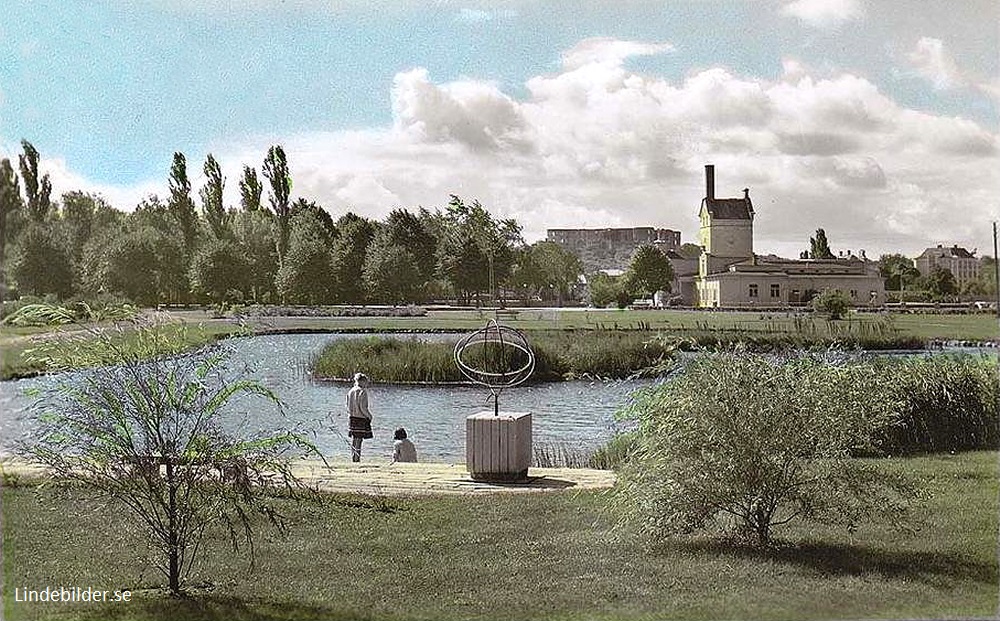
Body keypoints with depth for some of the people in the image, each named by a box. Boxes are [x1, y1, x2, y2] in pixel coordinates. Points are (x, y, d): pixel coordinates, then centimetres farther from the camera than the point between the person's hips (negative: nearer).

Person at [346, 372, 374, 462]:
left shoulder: (350, 391, 8)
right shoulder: (363, 392, -13)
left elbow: (348, 406, 12)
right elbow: (363, 407, -16)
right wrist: (369, 416, -3)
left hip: (352, 418, 7)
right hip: (361, 418, -7)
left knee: (353, 440, 13)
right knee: (359, 440, -4)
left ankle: (353, 458, 16)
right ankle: (357, 459, -3)